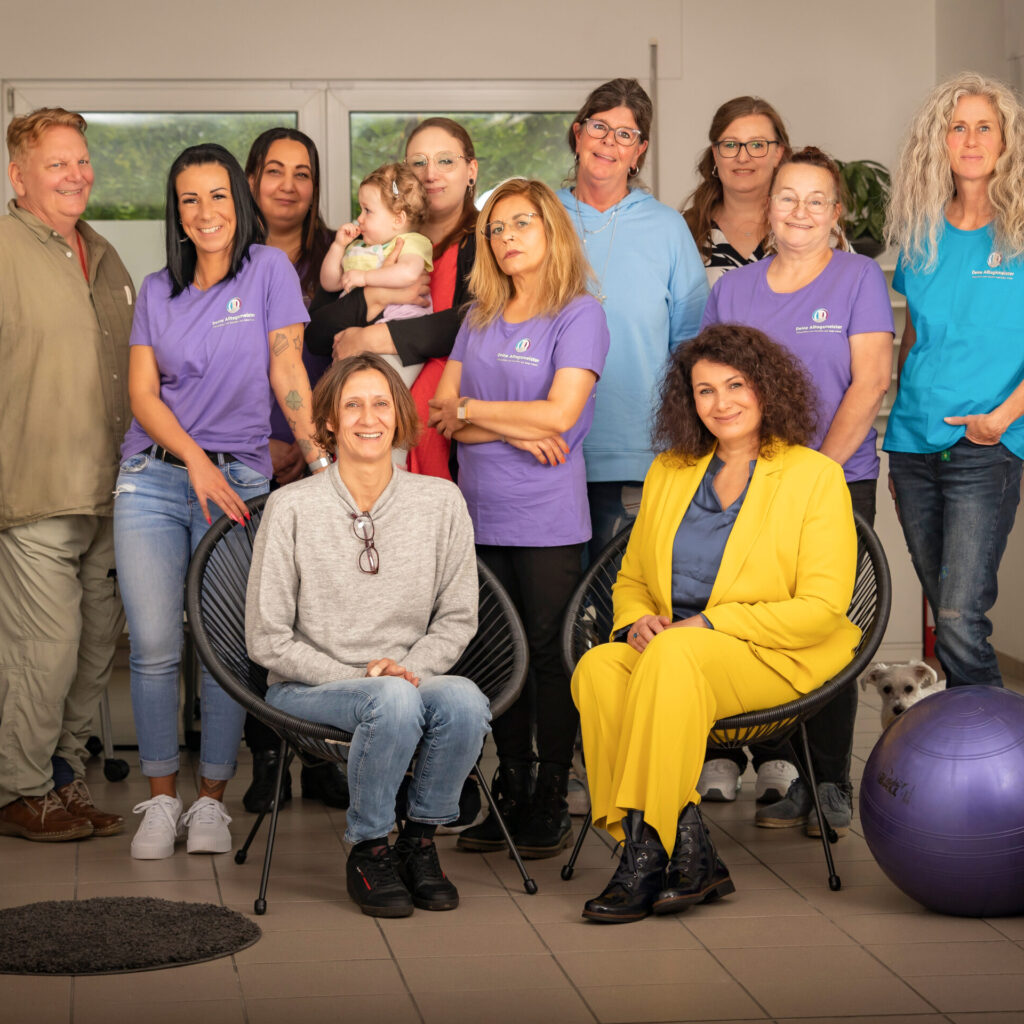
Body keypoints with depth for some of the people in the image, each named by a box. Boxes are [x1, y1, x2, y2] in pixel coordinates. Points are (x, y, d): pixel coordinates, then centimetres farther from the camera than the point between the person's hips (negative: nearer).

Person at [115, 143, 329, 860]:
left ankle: (212, 801, 9)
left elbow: (287, 371, 0)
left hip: (239, 479, -2)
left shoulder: (269, 269, 4)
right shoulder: (158, 292, 11)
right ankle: (161, 801, 8)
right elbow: (142, 393, 4)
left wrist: (319, 454, -10)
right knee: (154, 647, -4)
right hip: (152, 479, 2)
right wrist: (196, 461, -10)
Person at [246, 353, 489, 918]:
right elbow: (268, 639, -3)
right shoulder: (291, 507, -5)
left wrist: (410, 669, -9)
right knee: (393, 701, -35)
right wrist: (357, 678, -12)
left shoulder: (440, 502, 2)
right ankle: (368, 851, -12)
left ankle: (418, 840, -8)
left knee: (464, 700, -32)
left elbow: (457, 617, 10)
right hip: (307, 688, -2)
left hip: (410, 680, 3)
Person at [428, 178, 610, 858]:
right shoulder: (481, 317, 14)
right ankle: (511, 791, 15)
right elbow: (444, 414, 7)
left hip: (547, 518, -5)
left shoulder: (580, 314, -2)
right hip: (482, 513, 5)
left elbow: (559, 414, -12)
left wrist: (470, 408, -2)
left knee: (550, 653, -1)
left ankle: (552, 801, 6)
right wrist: (515, 429, -10)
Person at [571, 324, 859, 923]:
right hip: (669, 651, 5)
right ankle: (688, 851, -31)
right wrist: (636, 620, -3)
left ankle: (646, 854, -33)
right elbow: (632, 577, 23)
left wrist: (707, 624, -16)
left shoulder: (815, 476, 0)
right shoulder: (669, 471, 17)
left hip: (779, 661, -5)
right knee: (597, 668, -28)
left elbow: (822, 607, -8)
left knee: (673, 658, -36)